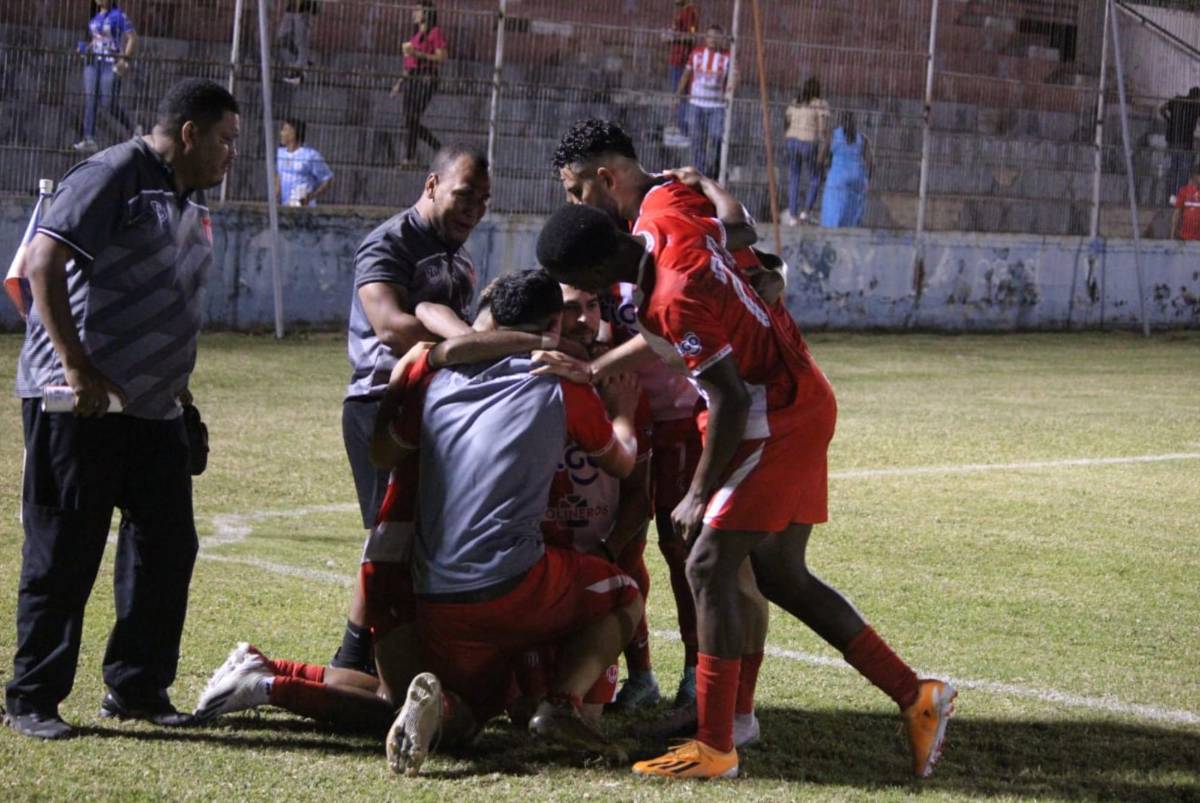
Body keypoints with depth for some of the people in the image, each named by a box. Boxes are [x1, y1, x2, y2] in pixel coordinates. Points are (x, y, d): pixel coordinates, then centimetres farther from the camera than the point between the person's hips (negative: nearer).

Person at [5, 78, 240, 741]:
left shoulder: (189, 200, 17)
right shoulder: (112, 177, -10)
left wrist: (180, 389, 22)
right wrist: (76, 367, -22)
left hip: (151, 407, 9)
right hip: (78, 404, -9)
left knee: (168, 544, 8)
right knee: (64, 554, -3)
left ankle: (137, 688, 19)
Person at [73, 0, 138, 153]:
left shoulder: (118, 16, -7)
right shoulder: (95, 17, 14)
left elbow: (132, 38, -10)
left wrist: (125, 59, -17)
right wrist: (85, 49, 8)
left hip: (111, 64, -7)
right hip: (93, 61, 7)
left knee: (108, 103, -6)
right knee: (89, 99, -1)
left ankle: (131, 128, 18)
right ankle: (89, 139, -2)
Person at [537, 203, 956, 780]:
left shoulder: (675, 300, -29)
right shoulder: (659, 225, -3)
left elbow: (732, 401, -25)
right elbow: (724, 226, 20)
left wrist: (700, 495, -15)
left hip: (778, 423, -10)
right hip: (803, 404, 10)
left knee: (709, 567, -10)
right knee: (782, 576, 13)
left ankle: (715, 748, -7)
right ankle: (915, 697, 17)